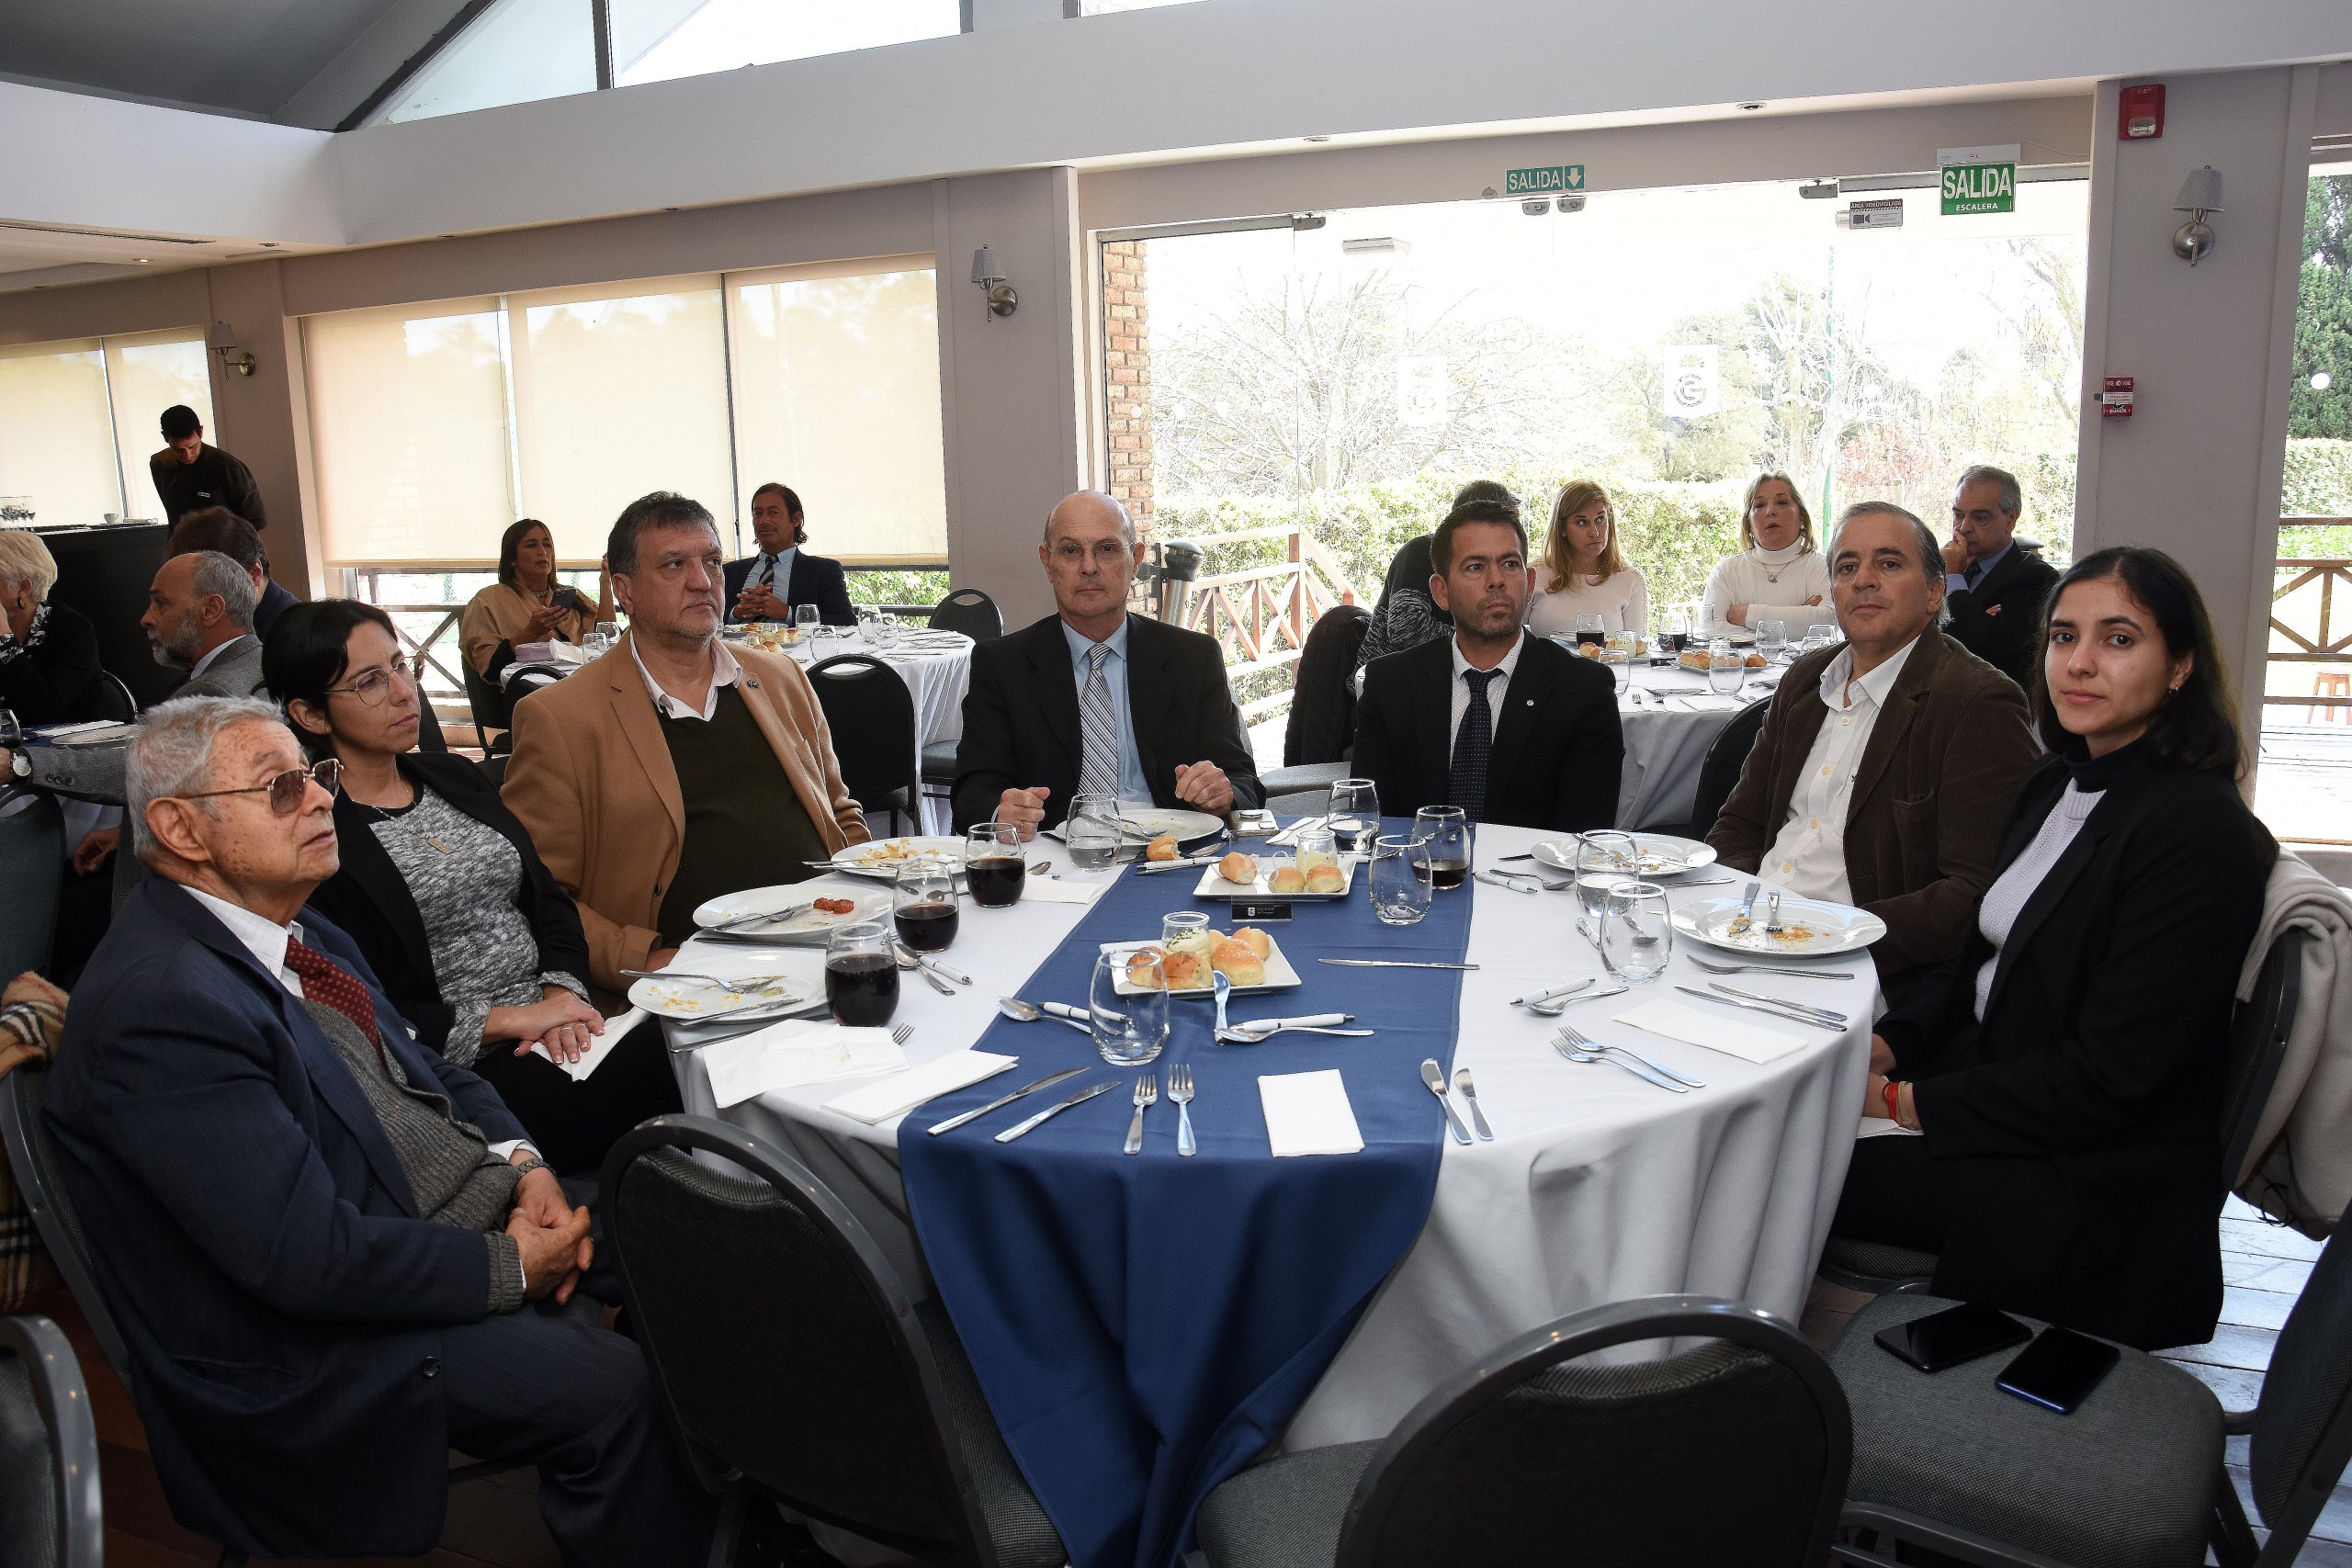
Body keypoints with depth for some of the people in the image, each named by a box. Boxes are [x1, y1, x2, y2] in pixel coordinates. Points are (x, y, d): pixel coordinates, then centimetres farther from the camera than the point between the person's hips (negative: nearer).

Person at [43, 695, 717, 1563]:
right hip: (312, 1344, -9)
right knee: (615, 1387, -24)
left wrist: (520, 1163, -3)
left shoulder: (296, 927, 7)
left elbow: (418, 1065, 16)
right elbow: (310, 1256, -27)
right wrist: (505, 1266, -18)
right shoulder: (159, 1004, -23)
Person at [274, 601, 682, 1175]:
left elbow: (550, 901, 16)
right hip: (459, 1064, -7)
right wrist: (508, 1020, -14)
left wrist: (561, 998, -4)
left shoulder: (454, 776, 17)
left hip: (557, 1029, 7)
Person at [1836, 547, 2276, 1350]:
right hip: (1993, 1086, 8)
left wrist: (1907, 1101, -19)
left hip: (2091, 1189, -8)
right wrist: (1889, 1044, -4)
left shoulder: (2198, 830, -19)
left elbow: (2107, 1078, -22)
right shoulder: (2055, 782, 8)